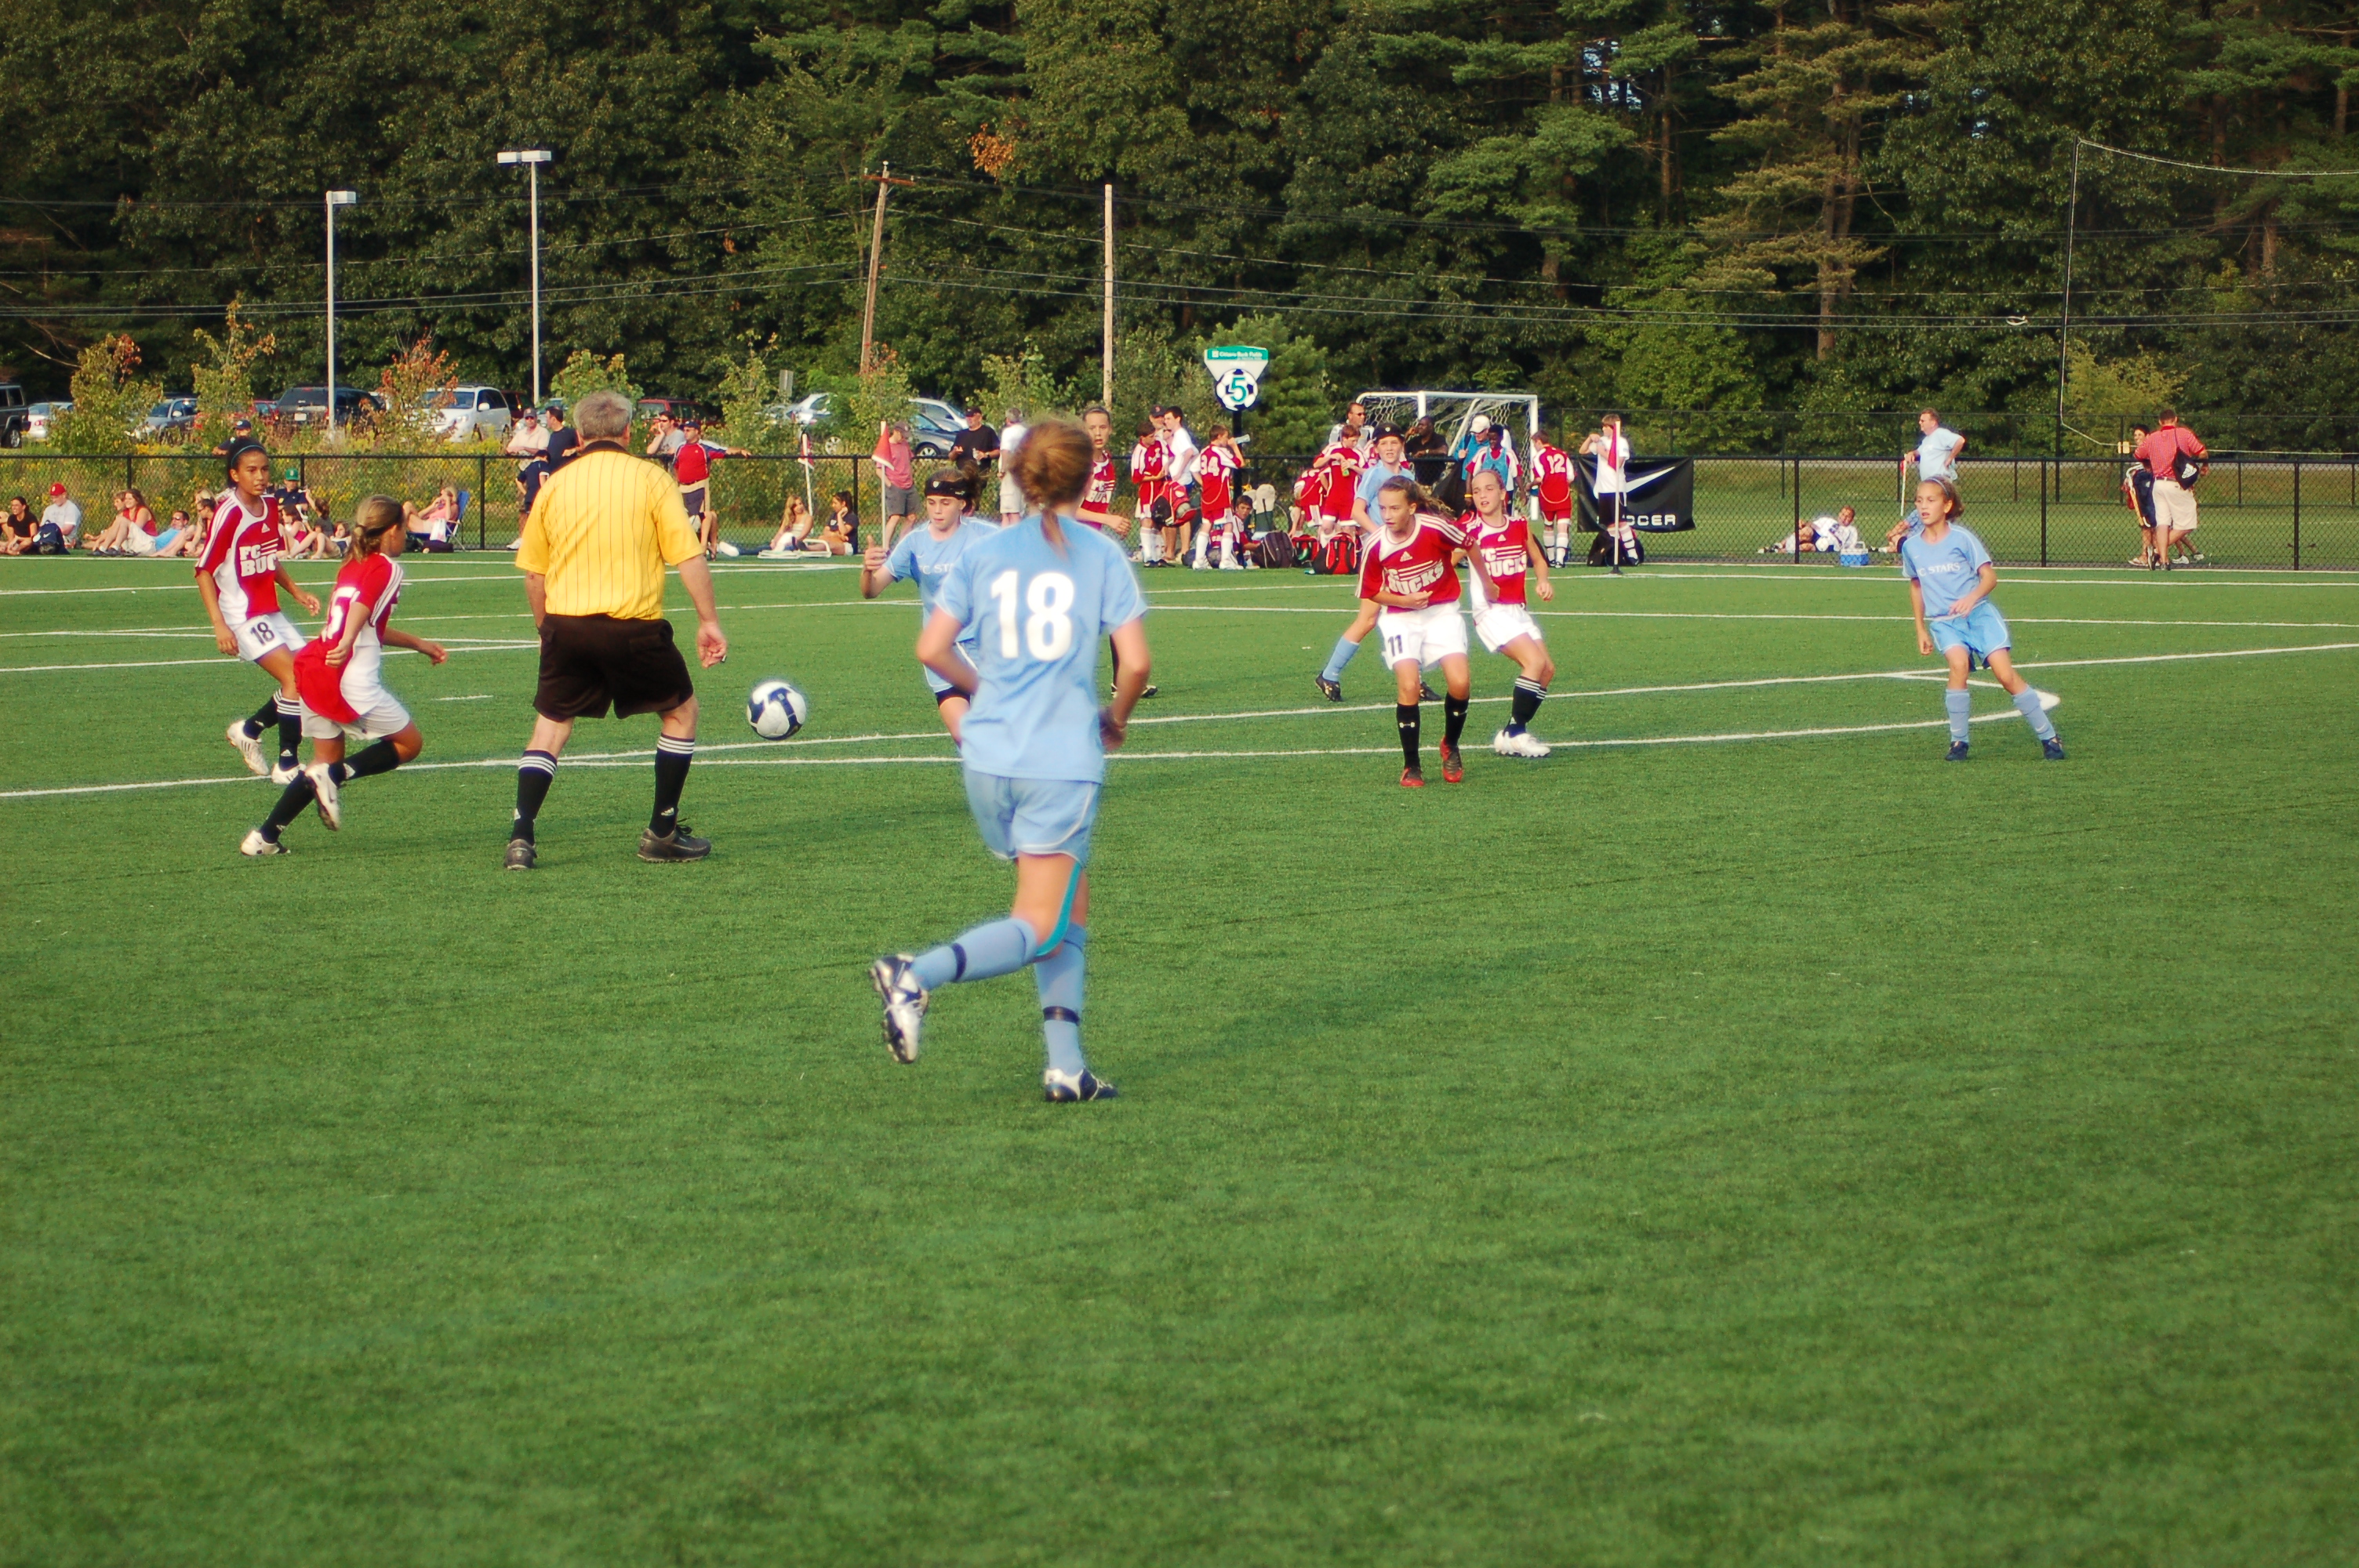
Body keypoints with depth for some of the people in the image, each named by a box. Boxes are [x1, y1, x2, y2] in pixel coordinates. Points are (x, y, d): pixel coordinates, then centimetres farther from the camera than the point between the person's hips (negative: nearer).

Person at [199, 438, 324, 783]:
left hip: (271, 612, 8)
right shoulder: (229, 514, -17)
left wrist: (296, 591, 8)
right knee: (296, 679, -17)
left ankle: (249, 729, 24)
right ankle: (287, 767, -9)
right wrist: (219, 624, -22)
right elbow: (204, 571, -15)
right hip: (243, 616, -8)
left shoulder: (270, 508, 6)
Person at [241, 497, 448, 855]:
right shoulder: (386, 569, -3)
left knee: (327, 762, 18)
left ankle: (264, 837, 9)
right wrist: (346, 645, -39)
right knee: (410, 743, 7)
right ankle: (336, 776, -10)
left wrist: (420, 645, 43)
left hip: (314, 673, 8)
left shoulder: (351, 566, 23)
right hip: (352, 679, -8)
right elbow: (361, 609, -23)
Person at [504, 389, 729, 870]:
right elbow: (690, 558, -5)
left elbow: (533, 573, 12)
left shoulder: (555, 484, 8)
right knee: (681, 710, 17)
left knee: (551, 725, 14)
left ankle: (522, 835, -1)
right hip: (632, 625, -3)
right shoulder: (650, 479, -1)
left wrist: (547, 631, 24)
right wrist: (709, 621, 1)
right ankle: (663, 834, 17)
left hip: (565, 622, 3)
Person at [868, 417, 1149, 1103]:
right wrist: (1116, 719, 11)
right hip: (1064, 760, -5)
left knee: (1069, 916, 16)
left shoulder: (984, 553, 5)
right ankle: (921, 974, -24)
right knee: (1040, 929, -1)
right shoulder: (1101, 556, -3)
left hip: (989, 757, 5)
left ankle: (1066, 1064, 9)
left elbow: (932, 649, 1)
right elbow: (1136, 661, -8)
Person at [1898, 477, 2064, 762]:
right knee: (1959, 664, -28)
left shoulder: (1961, 539, -7)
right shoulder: (1911, 546, 4)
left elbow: (1990, 577, -6)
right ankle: (1958, 741, -16)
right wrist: (1920, 629, 21)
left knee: (2005, 673, -14)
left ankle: (2048, 737, -1)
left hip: (1978, 613, -2)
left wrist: (1972, 597, -26)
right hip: (1943, 621, 2)